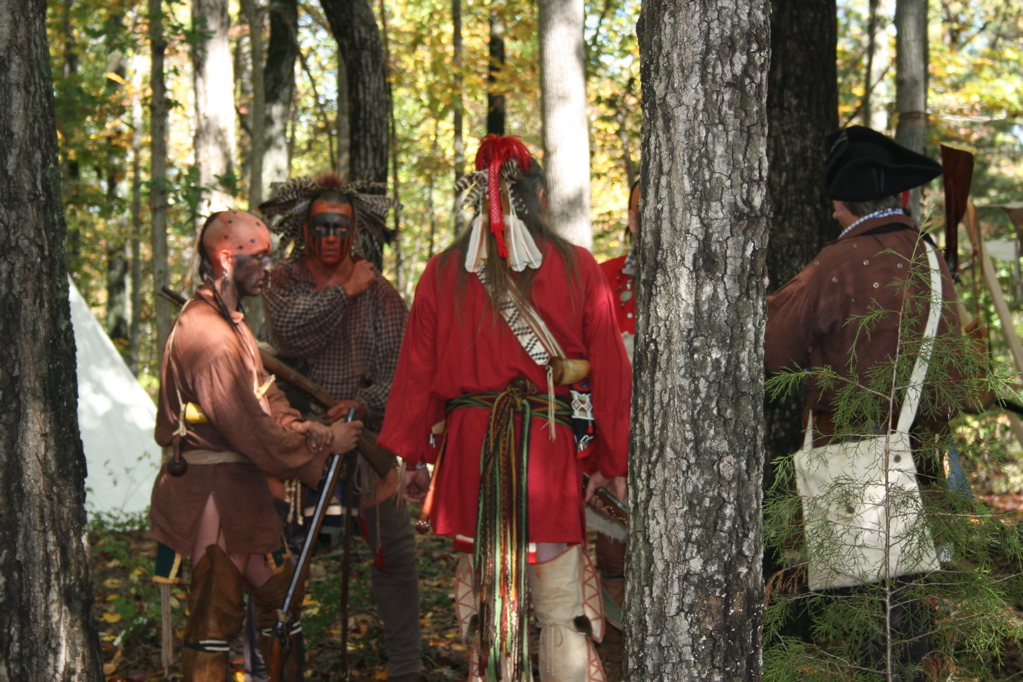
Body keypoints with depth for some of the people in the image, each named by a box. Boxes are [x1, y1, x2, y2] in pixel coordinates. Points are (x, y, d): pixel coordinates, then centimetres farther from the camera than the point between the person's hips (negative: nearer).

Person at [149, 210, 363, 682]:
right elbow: (251, 429, -22)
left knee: (280, 594, 14)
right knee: (216, 613, -4)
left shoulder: (231, 323, 16)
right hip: (214, 489, -11)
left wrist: (319, 432, -2)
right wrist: (325, 443, -13)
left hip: (240, 487, 11)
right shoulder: (206, 333, -20)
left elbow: (269, 406, 14)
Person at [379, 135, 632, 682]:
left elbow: (418, 371, 6)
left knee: (485, 591, 11)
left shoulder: (444, 273, 2)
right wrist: (613, 461, 9)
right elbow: (609, 371, 1)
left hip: (469, 447, 2)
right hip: (552, 452, -2)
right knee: (561, 609, 2)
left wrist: (414, 457, 15)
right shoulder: (577, 268, -1)